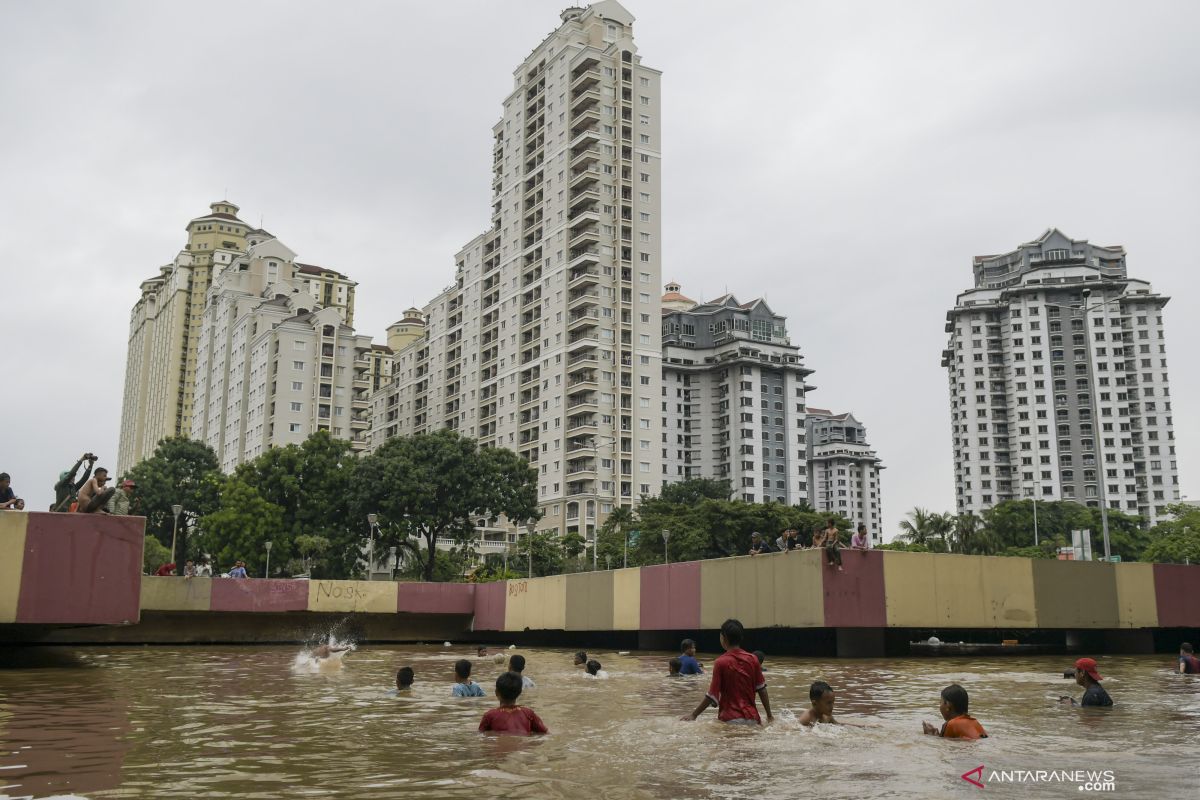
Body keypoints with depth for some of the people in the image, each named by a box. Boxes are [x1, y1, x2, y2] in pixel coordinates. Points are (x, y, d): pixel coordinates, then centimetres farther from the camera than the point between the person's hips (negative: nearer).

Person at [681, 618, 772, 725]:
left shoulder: (720, 663, -7)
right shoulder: (752, 660, 3)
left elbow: (712, 695, -7)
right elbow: (762, 690, 5)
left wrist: (694, 714, 2)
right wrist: (769, 715, 15)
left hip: (730, 719, -3)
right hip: (751, 717, 4)